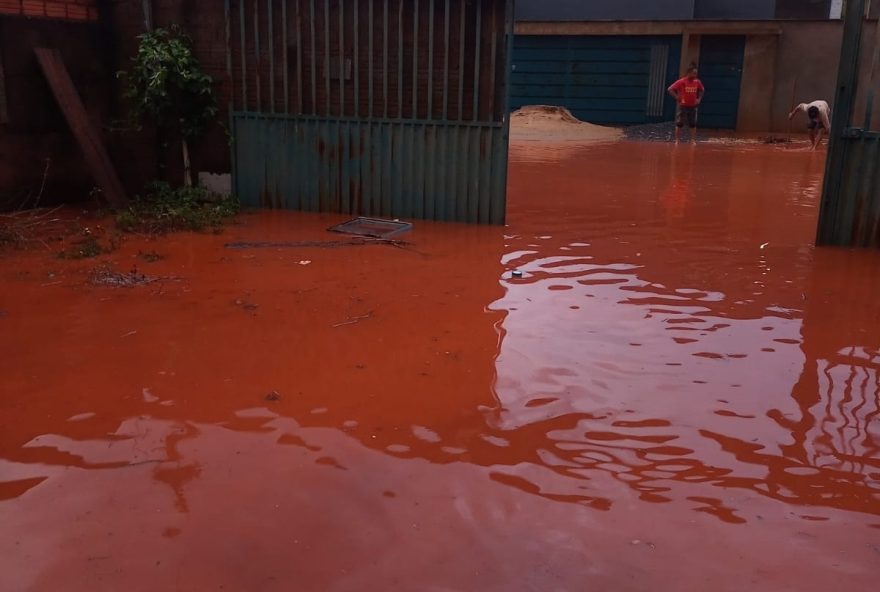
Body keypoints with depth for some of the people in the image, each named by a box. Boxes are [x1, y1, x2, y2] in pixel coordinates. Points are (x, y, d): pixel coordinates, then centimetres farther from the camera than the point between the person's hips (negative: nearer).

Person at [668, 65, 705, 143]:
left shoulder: (697, 82, 3)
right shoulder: (681, 82, -11)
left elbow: (702, 90, 22)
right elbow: (670, 89, -12)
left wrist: (699, 98, 8)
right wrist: (677, 97, -12)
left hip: (693, 106, 4)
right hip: (683, 106, -4)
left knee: (693, 124, 6)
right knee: (679, 124, -1)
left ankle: (693, 141, 12)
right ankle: (677, 141, 5)